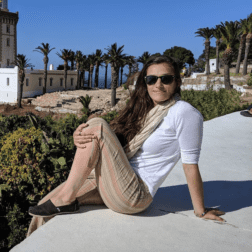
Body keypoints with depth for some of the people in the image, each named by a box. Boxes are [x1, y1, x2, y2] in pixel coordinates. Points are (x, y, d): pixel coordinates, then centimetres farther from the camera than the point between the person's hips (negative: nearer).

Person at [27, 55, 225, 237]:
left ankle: (66, 200, -7)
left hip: (134, 195, -7)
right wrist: (80, 137, -16)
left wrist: (201, 211, -4)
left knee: (97, 125, -20)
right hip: (109, 183, 8)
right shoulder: (142, 109, 10)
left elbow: (191, 164, -11)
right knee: (46, 208, 3)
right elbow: (111, 145, 5)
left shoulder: (184, 113, -13)